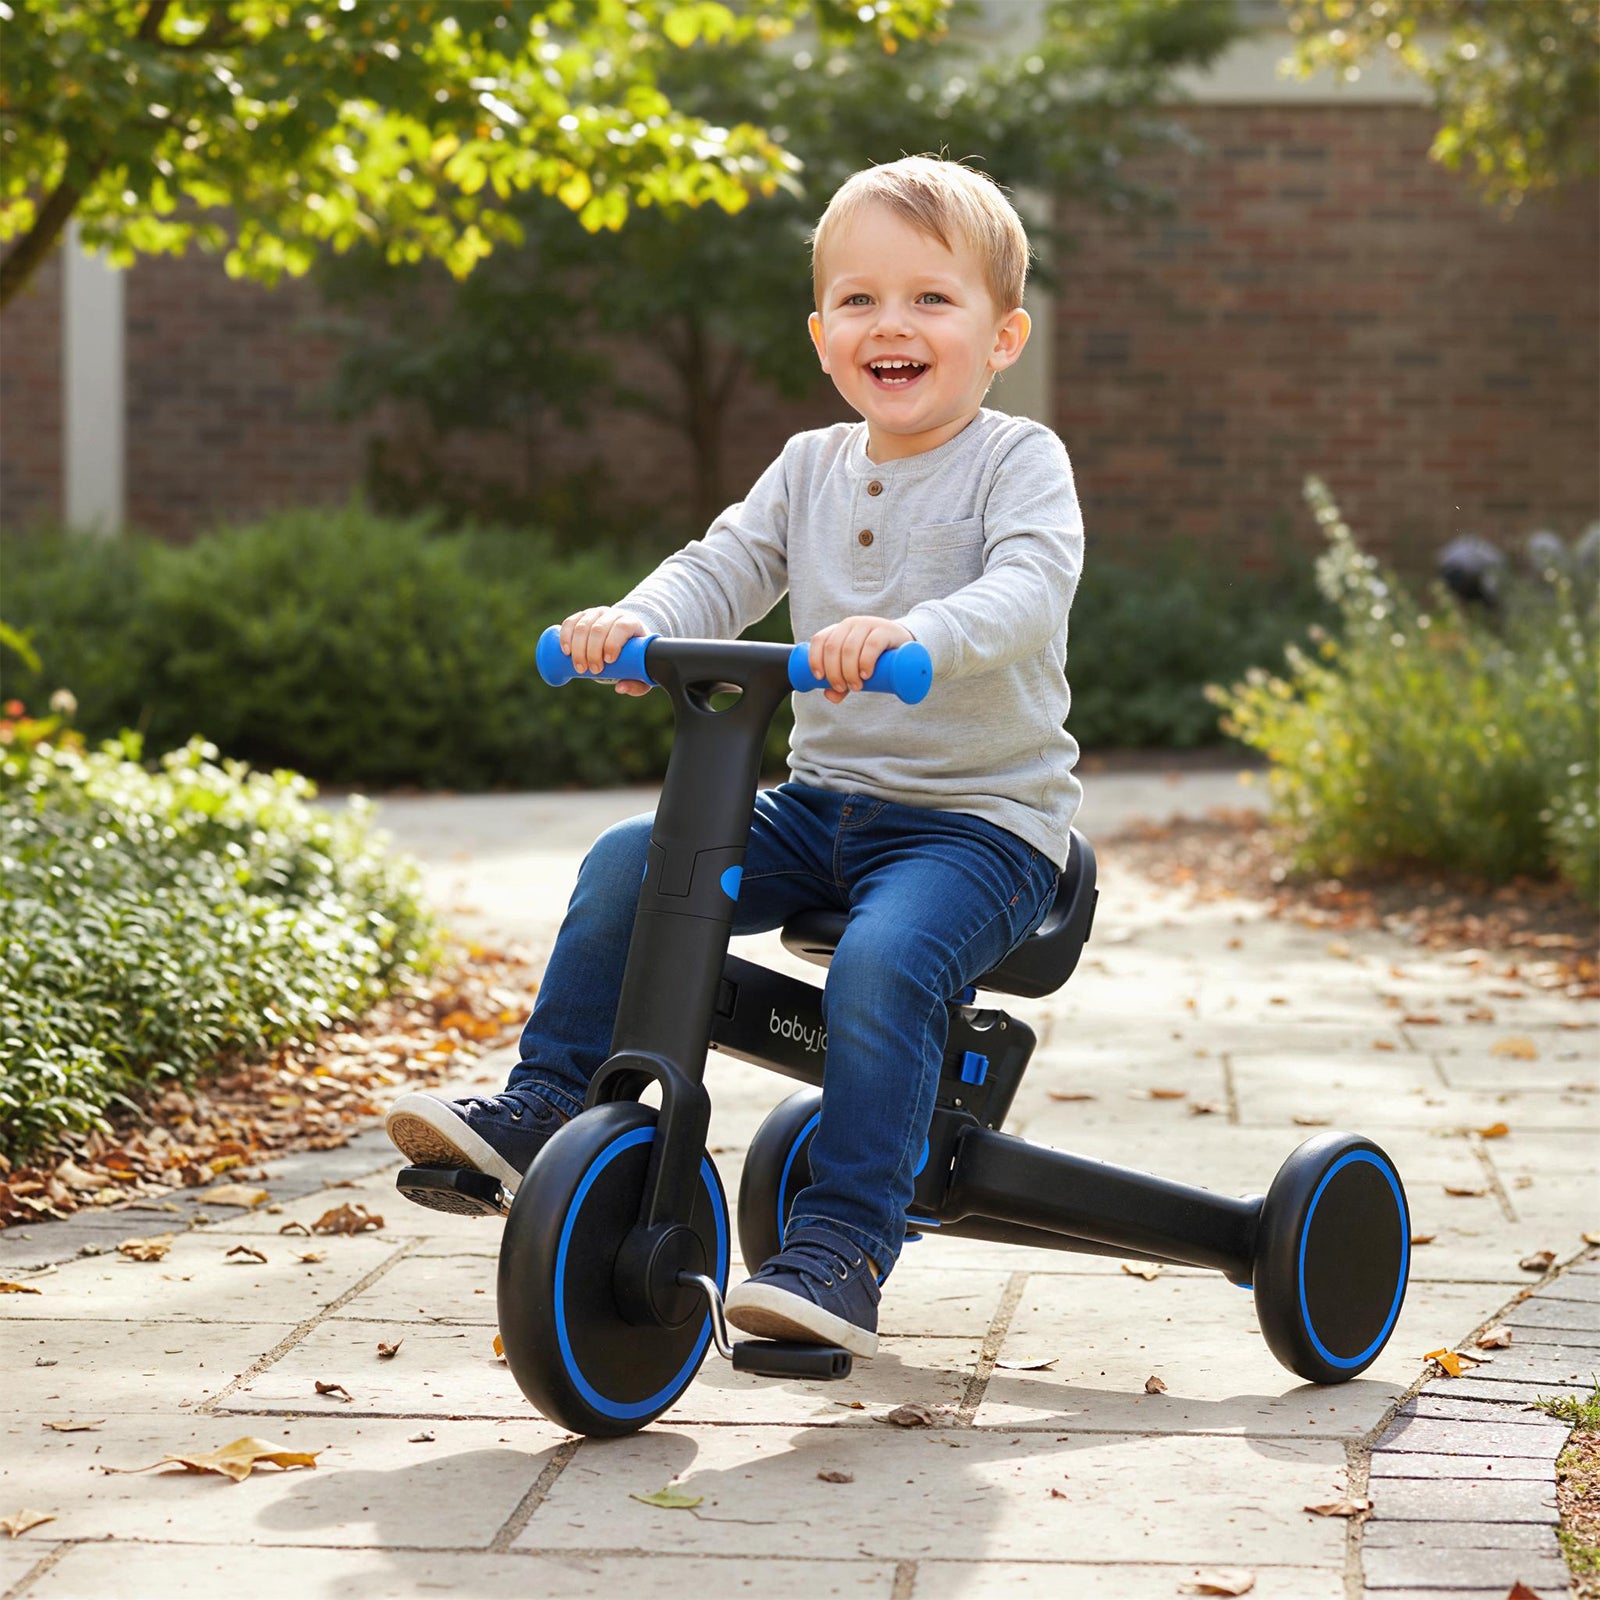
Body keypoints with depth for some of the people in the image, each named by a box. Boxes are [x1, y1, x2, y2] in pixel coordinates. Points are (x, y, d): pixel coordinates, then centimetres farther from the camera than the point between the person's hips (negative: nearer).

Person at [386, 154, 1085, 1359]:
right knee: (629, 863, -9)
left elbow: (1027, 593, -25)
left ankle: (842, 1247, -29)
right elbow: (721, 573, 4)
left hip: (983, 818, -6)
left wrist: (909, 634, -45)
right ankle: (544, 1104, 1)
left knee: (885, 960, -32)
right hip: (826, 799, 6)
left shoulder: (1019, 461, -7)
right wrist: (630, 623, -18)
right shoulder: (812, 468, 12)